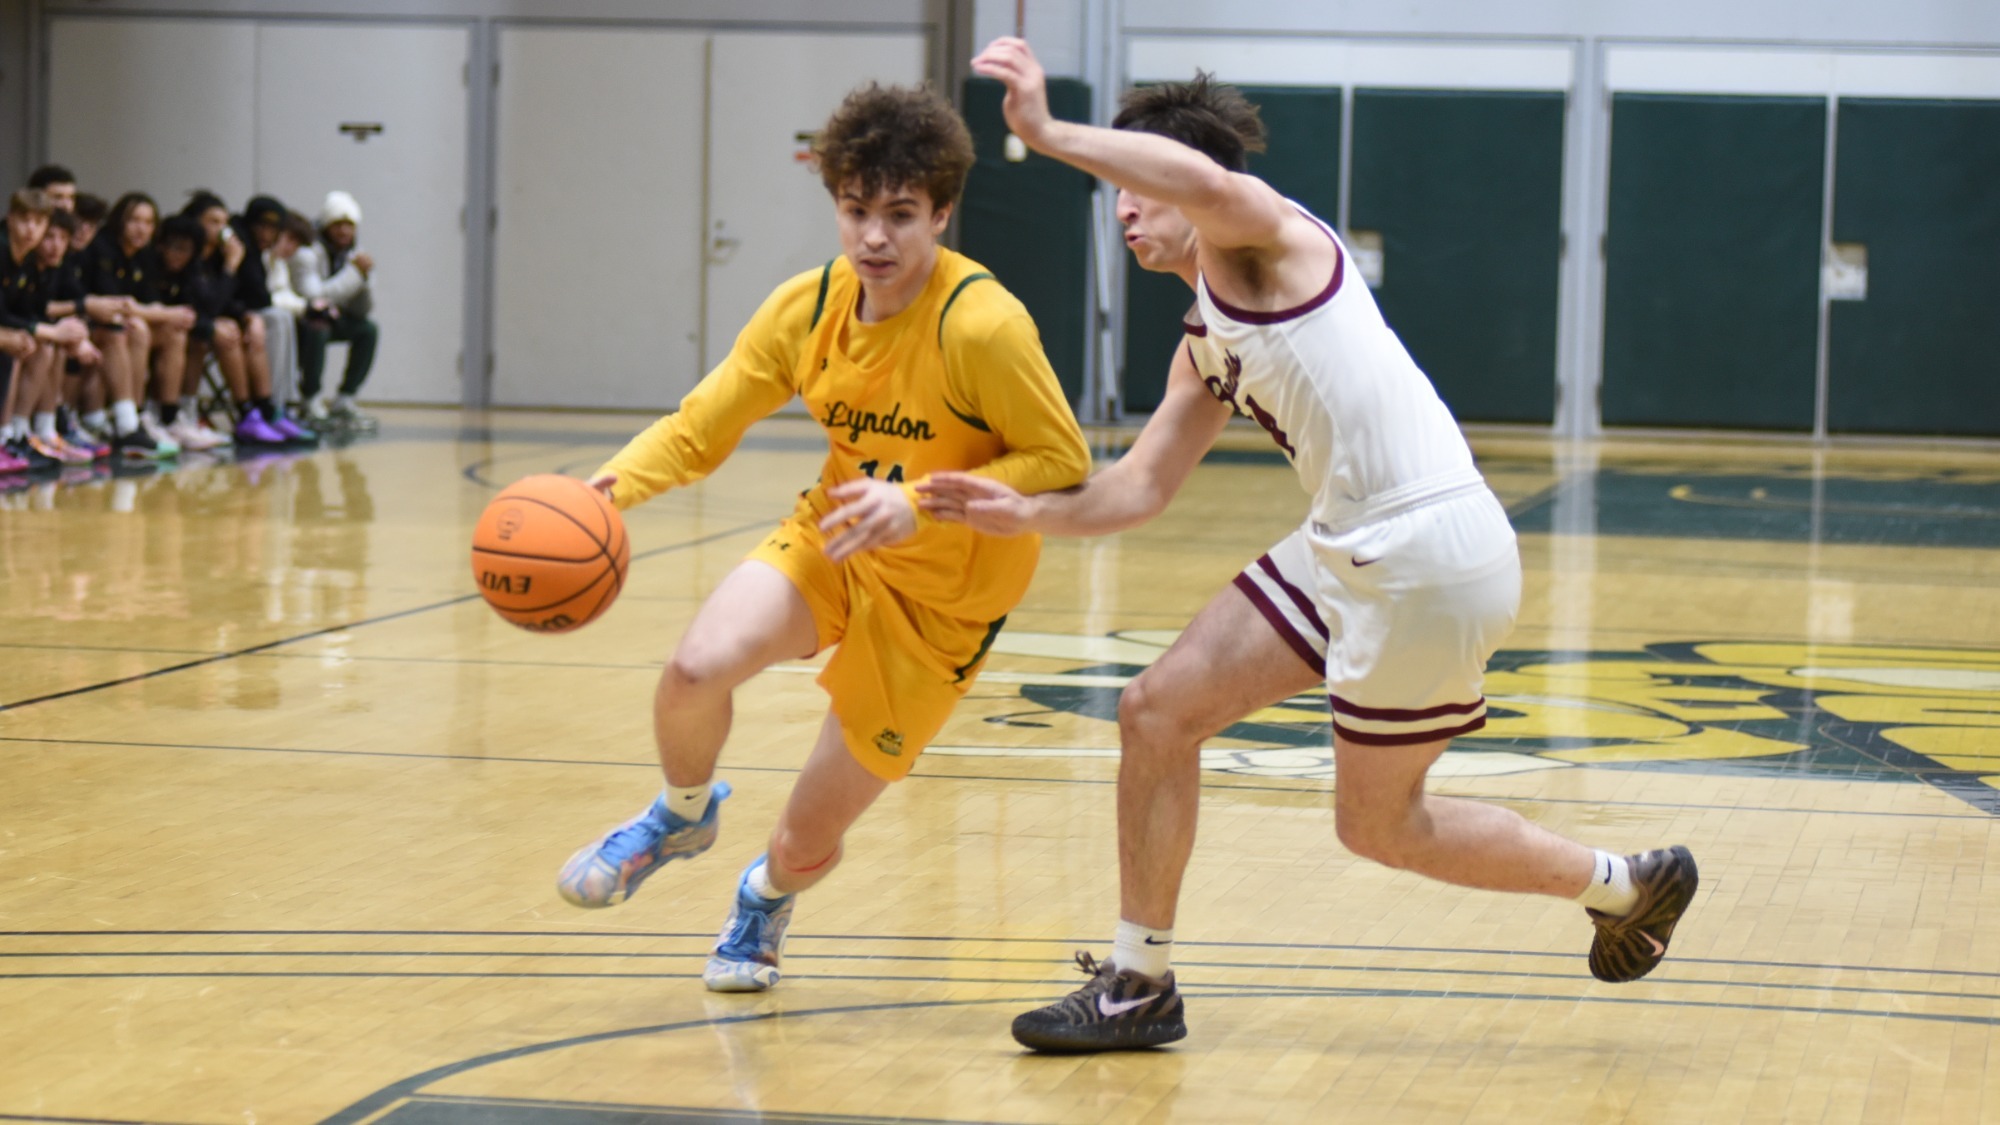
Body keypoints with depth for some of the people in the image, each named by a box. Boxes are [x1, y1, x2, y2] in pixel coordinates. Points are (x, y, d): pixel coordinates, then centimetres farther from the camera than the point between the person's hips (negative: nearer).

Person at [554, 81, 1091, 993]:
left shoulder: (981, 326, -25)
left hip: (939, 594, -4)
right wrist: (613, 485, -24)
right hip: (831, 540, 4)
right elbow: (698, 430, -4)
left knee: (810, 836, 0)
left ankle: (765, 895, 43)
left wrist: (921, 505, -30)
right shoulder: (807, 308, -8)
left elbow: (1064, 465, -20)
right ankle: (683, 814, 8)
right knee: (699, 664, -28)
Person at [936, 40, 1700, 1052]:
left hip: (1431, 555, -9)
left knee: (1377, 823, 4)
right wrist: (1029, 513, 3)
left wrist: (1048, 131, -29)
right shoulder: (1206, 341, 19)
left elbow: (1202, 178, -33)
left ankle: (1625, 883, 24)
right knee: (1158, 712, 6)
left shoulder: (1265, 235, -8)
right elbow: (1143, 487, 19)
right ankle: (1138, 985, 17)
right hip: (1346, 549, 9)